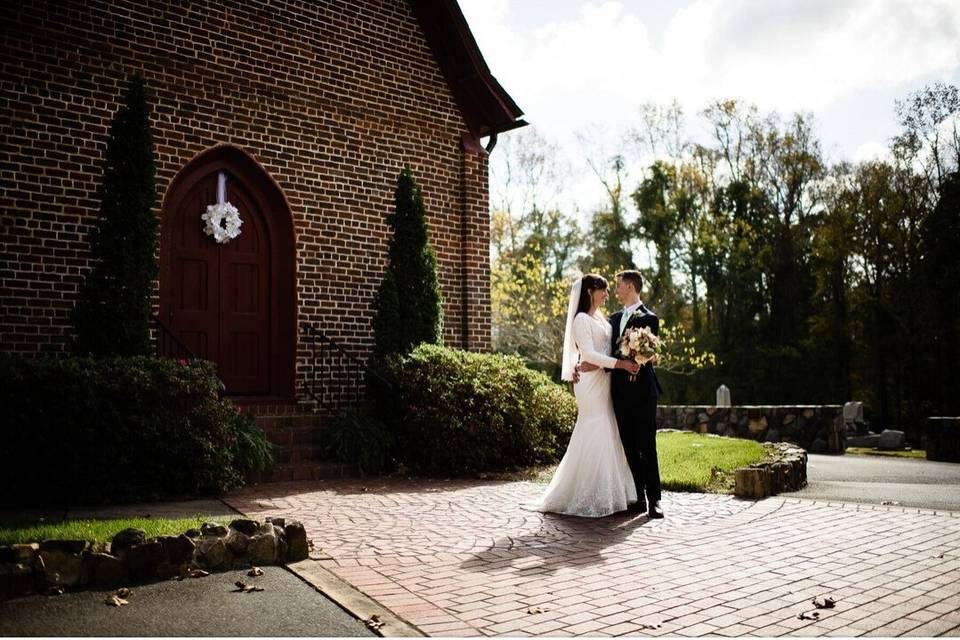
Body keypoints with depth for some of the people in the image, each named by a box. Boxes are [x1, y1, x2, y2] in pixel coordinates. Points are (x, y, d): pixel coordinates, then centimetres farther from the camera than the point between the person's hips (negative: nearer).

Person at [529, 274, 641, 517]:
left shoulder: (600, 318, 18)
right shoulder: (581, 319, -9)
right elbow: (588, 354, -17)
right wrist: (620, 364, -22)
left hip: (604, 382, 9)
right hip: (591, 382, -9)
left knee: (607, 437, 9)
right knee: (593, 436, -7)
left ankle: (606, 494, 16)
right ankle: (589, 498, 1)